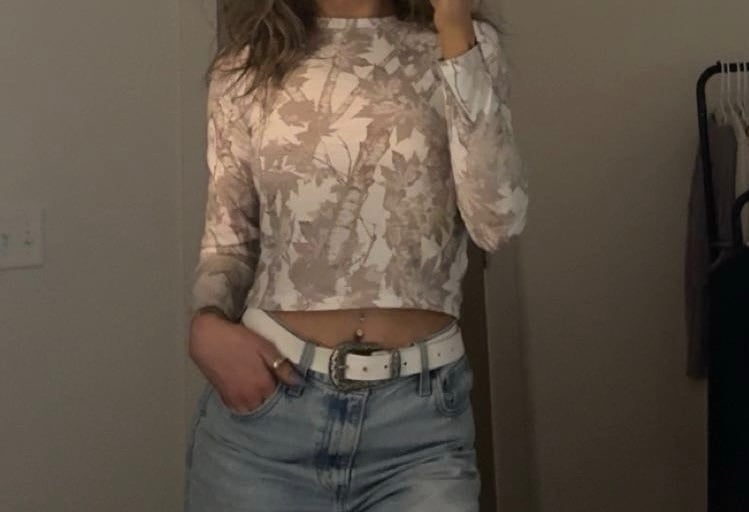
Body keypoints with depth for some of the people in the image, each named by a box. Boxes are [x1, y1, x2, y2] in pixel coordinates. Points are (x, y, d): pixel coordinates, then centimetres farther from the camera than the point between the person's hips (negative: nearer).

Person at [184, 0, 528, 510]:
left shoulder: (468, 45, 2)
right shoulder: (248, 67, 5)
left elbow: (498, 223, -11)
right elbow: (227, 241, 9)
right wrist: (207, 324, -11)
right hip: (266, 401, 1)